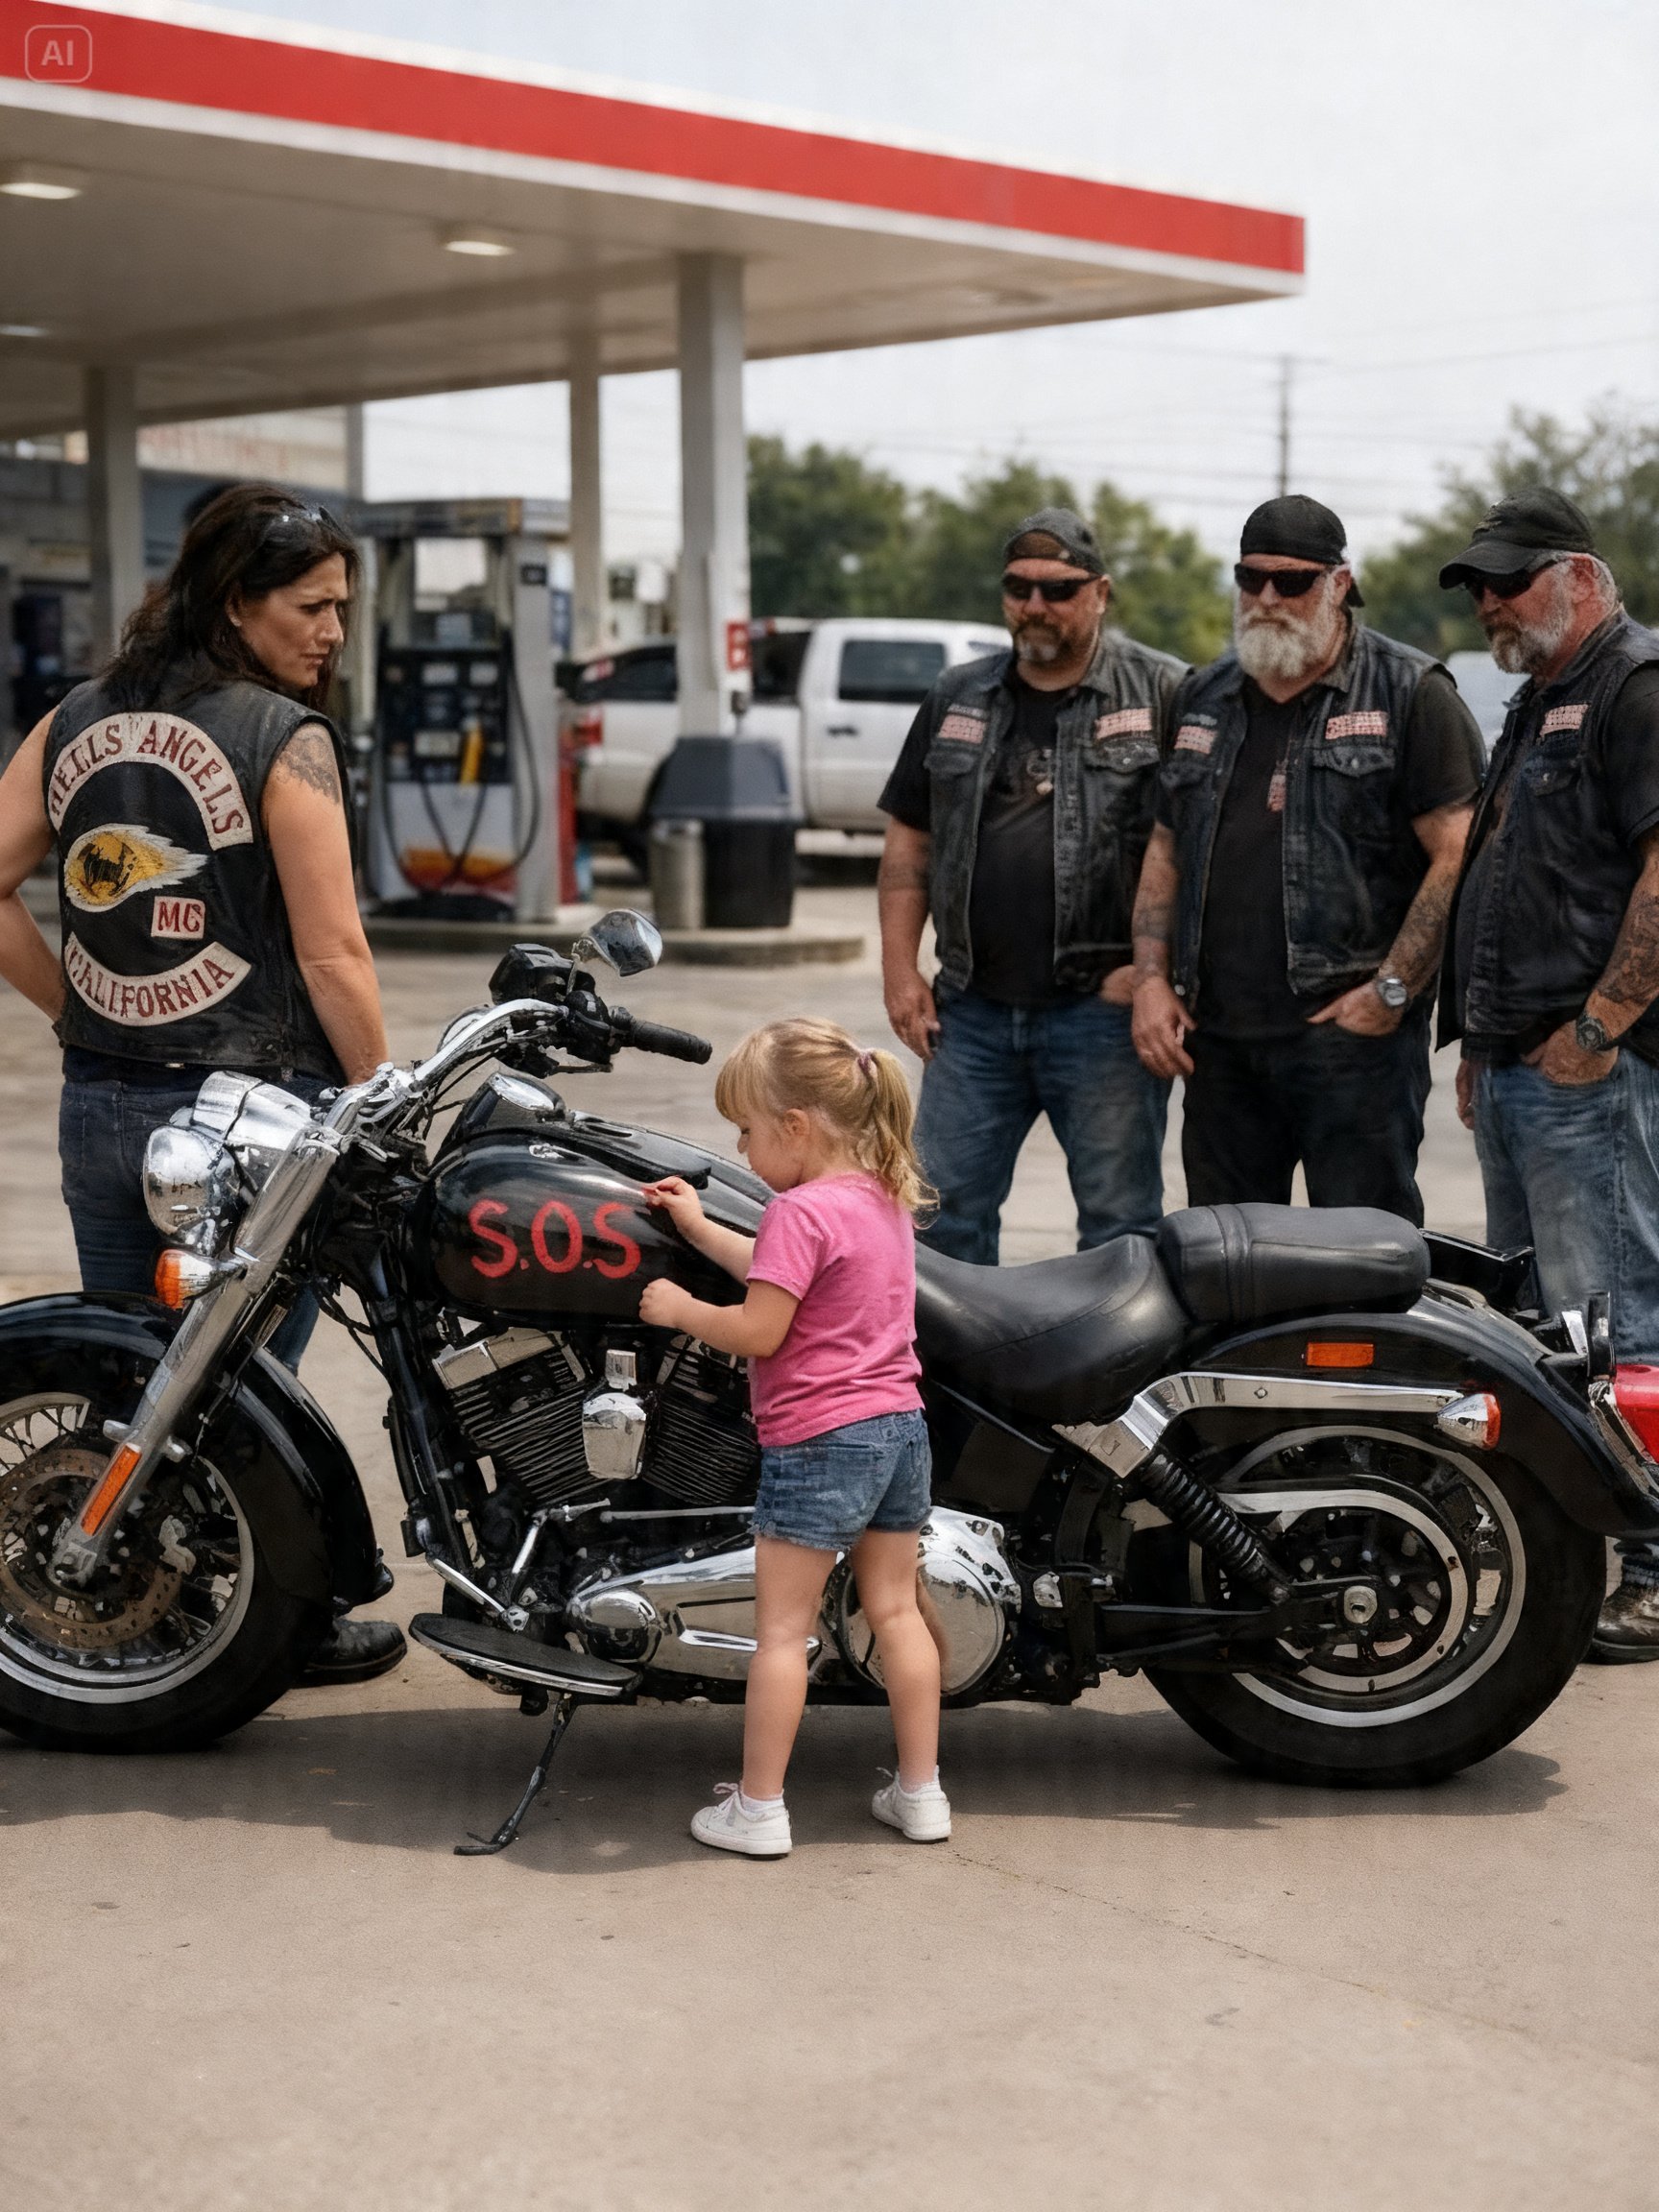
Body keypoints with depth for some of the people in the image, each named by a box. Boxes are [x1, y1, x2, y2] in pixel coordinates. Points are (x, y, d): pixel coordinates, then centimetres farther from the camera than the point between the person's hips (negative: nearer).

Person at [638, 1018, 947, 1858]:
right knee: (895, 1609, 15)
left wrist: (679, 1309, -4)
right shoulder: (884, 1197, 10)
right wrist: (700, 1229, 24)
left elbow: (759, 1330, -18)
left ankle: (757, 1808, 6)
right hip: (899, 1426, 9)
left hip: (819, 1439, -9)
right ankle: (920, 1793, 19)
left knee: (781, 1628, 1)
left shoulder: (801, 1212, -18)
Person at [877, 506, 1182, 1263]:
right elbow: (909, 839, 15)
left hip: (1104, 1009, -4)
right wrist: (900, 971, 7)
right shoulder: (956, 699, 14)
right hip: (972, 1010, 4)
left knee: (1119, 1226, 2)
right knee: (944, 1209, 6)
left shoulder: (1163, 695, -1)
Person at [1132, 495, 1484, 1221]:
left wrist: (1390, 992, -13)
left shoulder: (1410, 694, -1)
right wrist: (1151, 980, 7)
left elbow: (1459, 856, -8)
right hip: (1217, 1037, 6)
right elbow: (1165, 853, 21)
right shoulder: (1202, 699, 17)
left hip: (1353, 1033, -6)